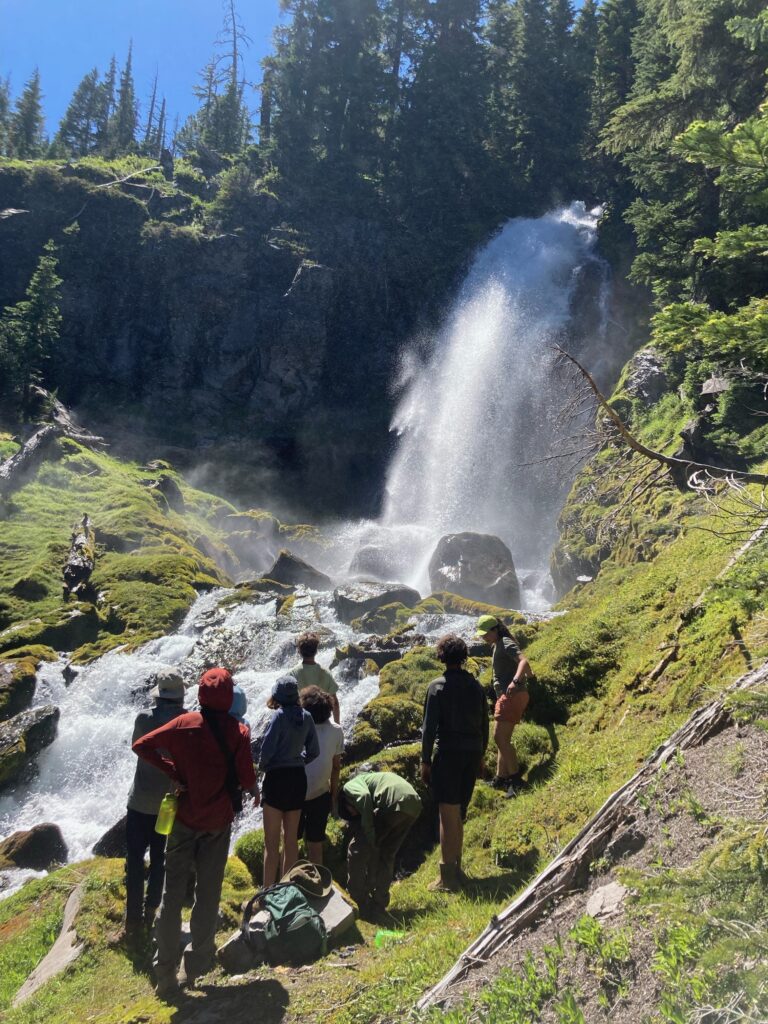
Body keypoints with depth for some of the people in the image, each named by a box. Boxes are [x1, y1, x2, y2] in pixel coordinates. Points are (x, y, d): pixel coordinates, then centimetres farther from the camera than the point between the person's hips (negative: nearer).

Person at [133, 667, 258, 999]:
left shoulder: (184, 724, -5)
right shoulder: (238, 732, -11)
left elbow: (141, 746, -5)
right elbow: (246, 778, -13)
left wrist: (173, 772, -1)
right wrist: (254, 789, 9)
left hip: (185, 818, 1)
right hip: (218, 821, -1)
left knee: (172, 894, 8)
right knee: (208, 895, 12)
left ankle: (165, 977, 12)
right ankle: (194, 968, 19)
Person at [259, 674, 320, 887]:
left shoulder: (279, 716, -15)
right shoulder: (306, 717, 2)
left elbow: (267, 749, -15)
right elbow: (314, 751, 6)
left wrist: (262, 766, 4)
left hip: (277, 777, -6)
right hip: (299, 778, 6)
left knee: (272, 842, 2)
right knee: (291, 839, 16)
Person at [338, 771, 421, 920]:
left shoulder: (350, 786, 18)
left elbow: (364, 796, -8)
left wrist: (368, 834, -3)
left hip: (393, 802, -8)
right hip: (414, 805, 8)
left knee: (357, 849, 9)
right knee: (386, 855, 25)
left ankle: (361, 904, 16)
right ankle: (378, 906, 31)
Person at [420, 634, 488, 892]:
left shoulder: (438, 687, -10)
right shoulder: (476, 686, 6)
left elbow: (430, 727, -11)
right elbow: (484, 725, 11)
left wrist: (425, 761, -4)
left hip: (448, 754, -6)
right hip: (472, 754, 6)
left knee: (448, 815, -1)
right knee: (459, 815, 18)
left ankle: (448, 877, 2)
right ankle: (456, 869, 28)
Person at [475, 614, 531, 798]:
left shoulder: (506, 643, -10)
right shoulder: (497, 646, 20)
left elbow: (524, 661, -29)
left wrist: (515, 681, -43)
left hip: (511, 696, -11)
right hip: (505, 696, 11)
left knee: (500, 738, -15)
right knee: (502, 739, 14)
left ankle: (516, 779, -13)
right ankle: (500, 779, 21)